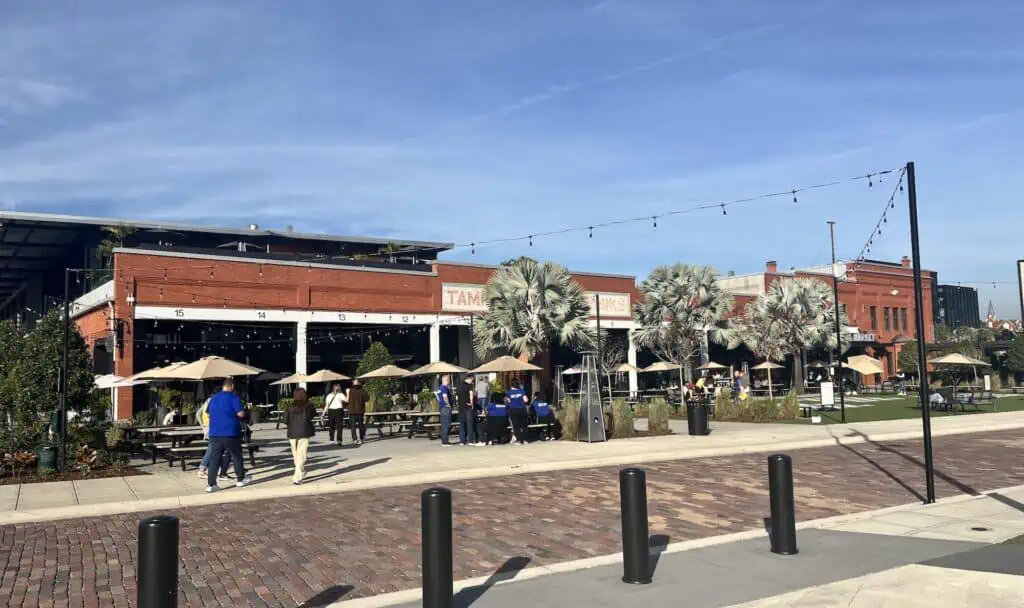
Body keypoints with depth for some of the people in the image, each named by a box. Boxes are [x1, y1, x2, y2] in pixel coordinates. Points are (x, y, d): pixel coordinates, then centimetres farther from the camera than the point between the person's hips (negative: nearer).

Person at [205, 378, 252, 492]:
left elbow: (209, 413, 23)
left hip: (215, 433, 5)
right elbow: (241, 413, -15)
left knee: (214, 459, 3)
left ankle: (211, 484, -3)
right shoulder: (233, 397, -8)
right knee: (237, 457, 11)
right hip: (231, 433, -5)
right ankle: (240, 479, 23)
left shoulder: (213, 398, 11)